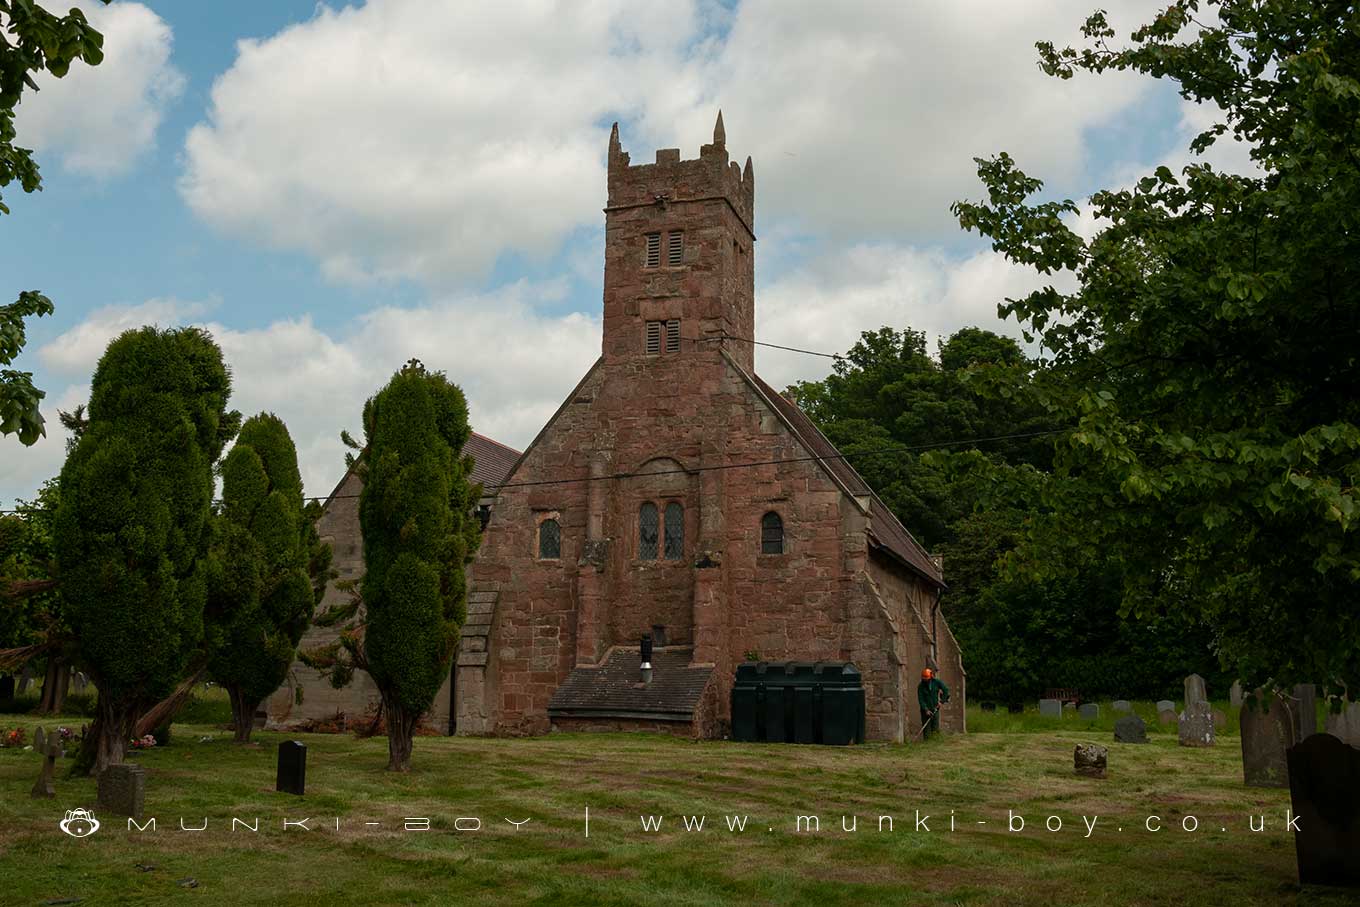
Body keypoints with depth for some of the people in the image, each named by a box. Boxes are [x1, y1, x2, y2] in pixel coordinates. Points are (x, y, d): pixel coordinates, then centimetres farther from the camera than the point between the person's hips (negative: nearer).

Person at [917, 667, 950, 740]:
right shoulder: (921, 686, -10)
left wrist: (942, 701, -4)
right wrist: (926, 710, -20)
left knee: (936, 728, 0)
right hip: (926, 709, -2)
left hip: (935, 708, 2)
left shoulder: (937, 682, -4)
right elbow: (921, 700, -12)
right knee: (926, 727, -5)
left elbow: (945, 690, 4)